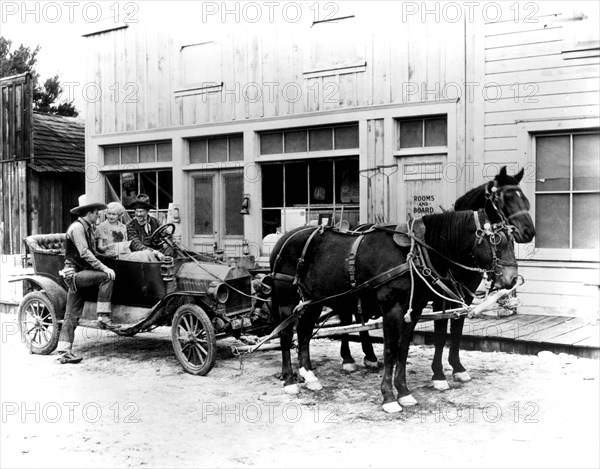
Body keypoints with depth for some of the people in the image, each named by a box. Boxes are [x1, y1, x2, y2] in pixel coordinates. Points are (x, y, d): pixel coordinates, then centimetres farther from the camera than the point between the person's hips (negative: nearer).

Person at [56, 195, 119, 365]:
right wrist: (104, 268, -25)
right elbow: (84, 253, -21)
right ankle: (103, 316, -20)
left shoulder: (88, 228, 17)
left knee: (72, 315, 6)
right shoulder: (77, 227, -12)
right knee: (106, 277, -25)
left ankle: (64, 352, 7)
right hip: (74, 273, -9)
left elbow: (91, 252, 17)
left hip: (80, 275, 9)